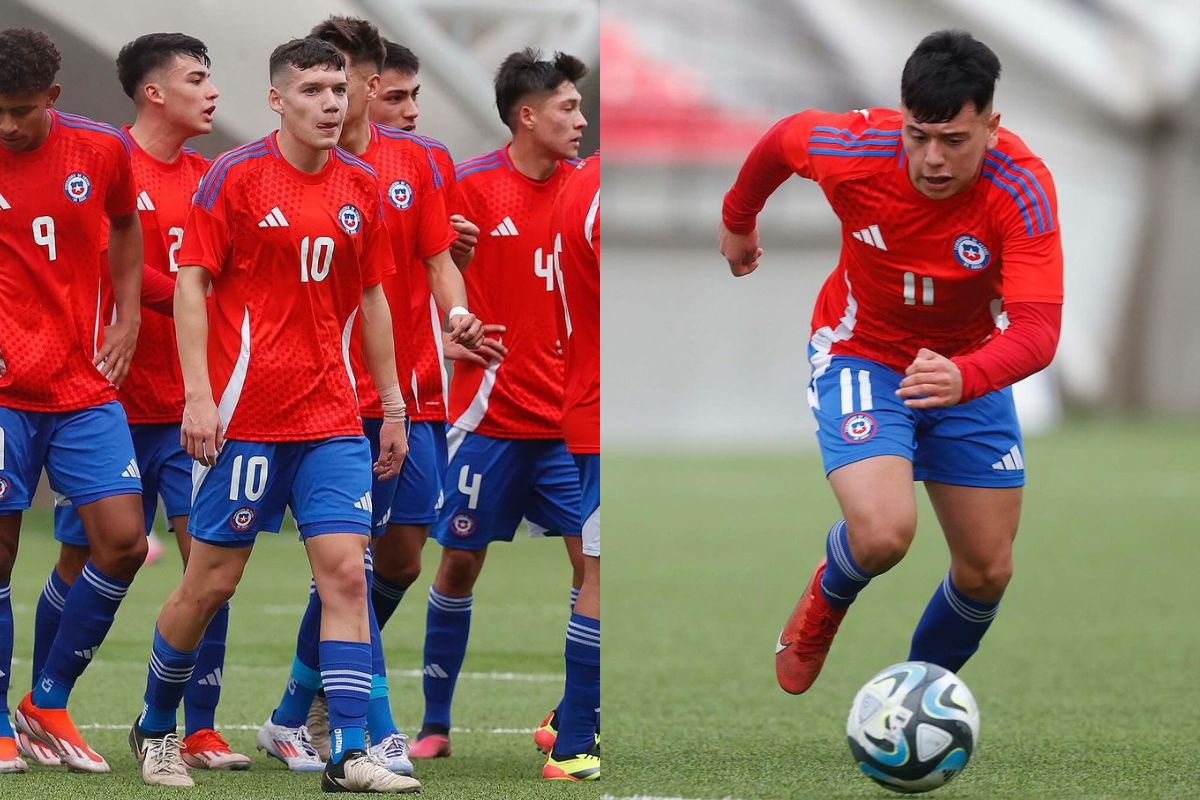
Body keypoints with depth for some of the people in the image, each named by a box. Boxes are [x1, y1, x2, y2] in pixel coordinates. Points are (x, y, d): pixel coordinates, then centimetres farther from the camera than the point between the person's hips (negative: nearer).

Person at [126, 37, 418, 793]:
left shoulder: (362, 187, 8)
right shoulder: (235, 176, -6)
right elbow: (191, 284, -6)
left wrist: (392, 405, 14)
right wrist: (198, 396, -15)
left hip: (333, 418, 4)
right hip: (245, 415, -4)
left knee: (346, 572, -7)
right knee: (212, 582, 2)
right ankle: (155, 730, 22)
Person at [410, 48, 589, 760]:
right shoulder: (473, 185, -7)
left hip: (569, 417, 2)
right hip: (491, 413, -2)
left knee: (592, 561, -5)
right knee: (460, 562, 6)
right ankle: (436, 724, 19)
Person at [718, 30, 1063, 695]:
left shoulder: (1023, 188, -29)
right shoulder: (854, 151, -27)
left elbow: (1037, 329, -38)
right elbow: (781, 139, -2)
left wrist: (965, 378, -59)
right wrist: (738, 220, 17)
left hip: (967, 366, 2)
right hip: (862, 355, -2)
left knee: (987, 571, 5)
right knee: (883, 534, -26)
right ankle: (827, 599, 11)